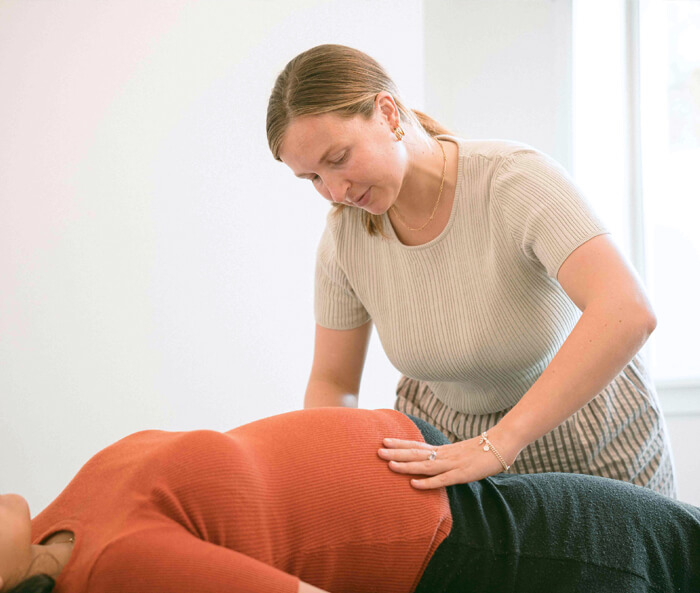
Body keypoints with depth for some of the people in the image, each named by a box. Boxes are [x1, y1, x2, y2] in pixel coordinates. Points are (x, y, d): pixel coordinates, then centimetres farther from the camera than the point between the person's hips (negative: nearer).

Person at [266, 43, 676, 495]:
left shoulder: (515, 179, -28)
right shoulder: (345, 236, -13)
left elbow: (628, 313, -41)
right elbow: (333, 381, -1)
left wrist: (498, 443, -44)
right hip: (443, 429, 4)